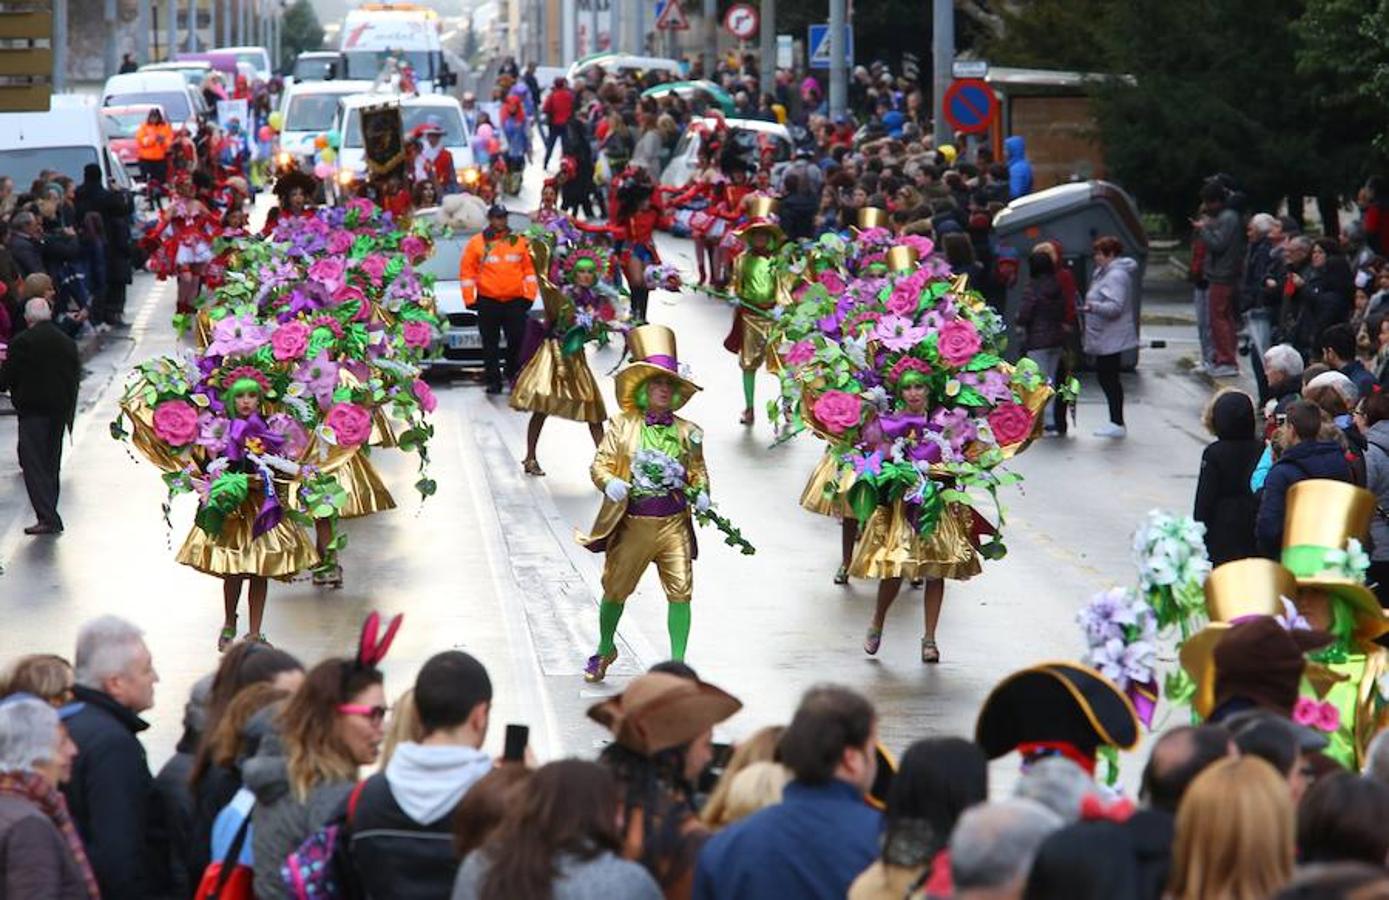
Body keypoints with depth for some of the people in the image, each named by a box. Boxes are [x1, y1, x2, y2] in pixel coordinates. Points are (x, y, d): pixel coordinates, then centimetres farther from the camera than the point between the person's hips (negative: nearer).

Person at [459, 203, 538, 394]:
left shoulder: (520, 242, 7)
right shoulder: (476, 243, 3)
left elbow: (530, 269, 8)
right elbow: (467, 271, 2)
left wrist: (529, 294, 1)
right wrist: (469, 299, -3)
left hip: (515, 301, 1)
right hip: (488, 302, -1)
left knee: (517, 340, 0)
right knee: (491, 344, 3)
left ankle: (513, 373, 20)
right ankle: (494, 381, 8)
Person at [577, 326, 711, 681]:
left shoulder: (686, 432, 7)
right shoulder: (621, 427, -1)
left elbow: (698, 469, 17)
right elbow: (600, 464, -2)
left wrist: (701, 492, -3)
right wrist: (610, 483, -23)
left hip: (673, 522, 1)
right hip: (632, 522, -1)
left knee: (681, 591, -6)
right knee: (615, 589, 10)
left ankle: (678, 662, 3)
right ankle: (605, 649, 35)